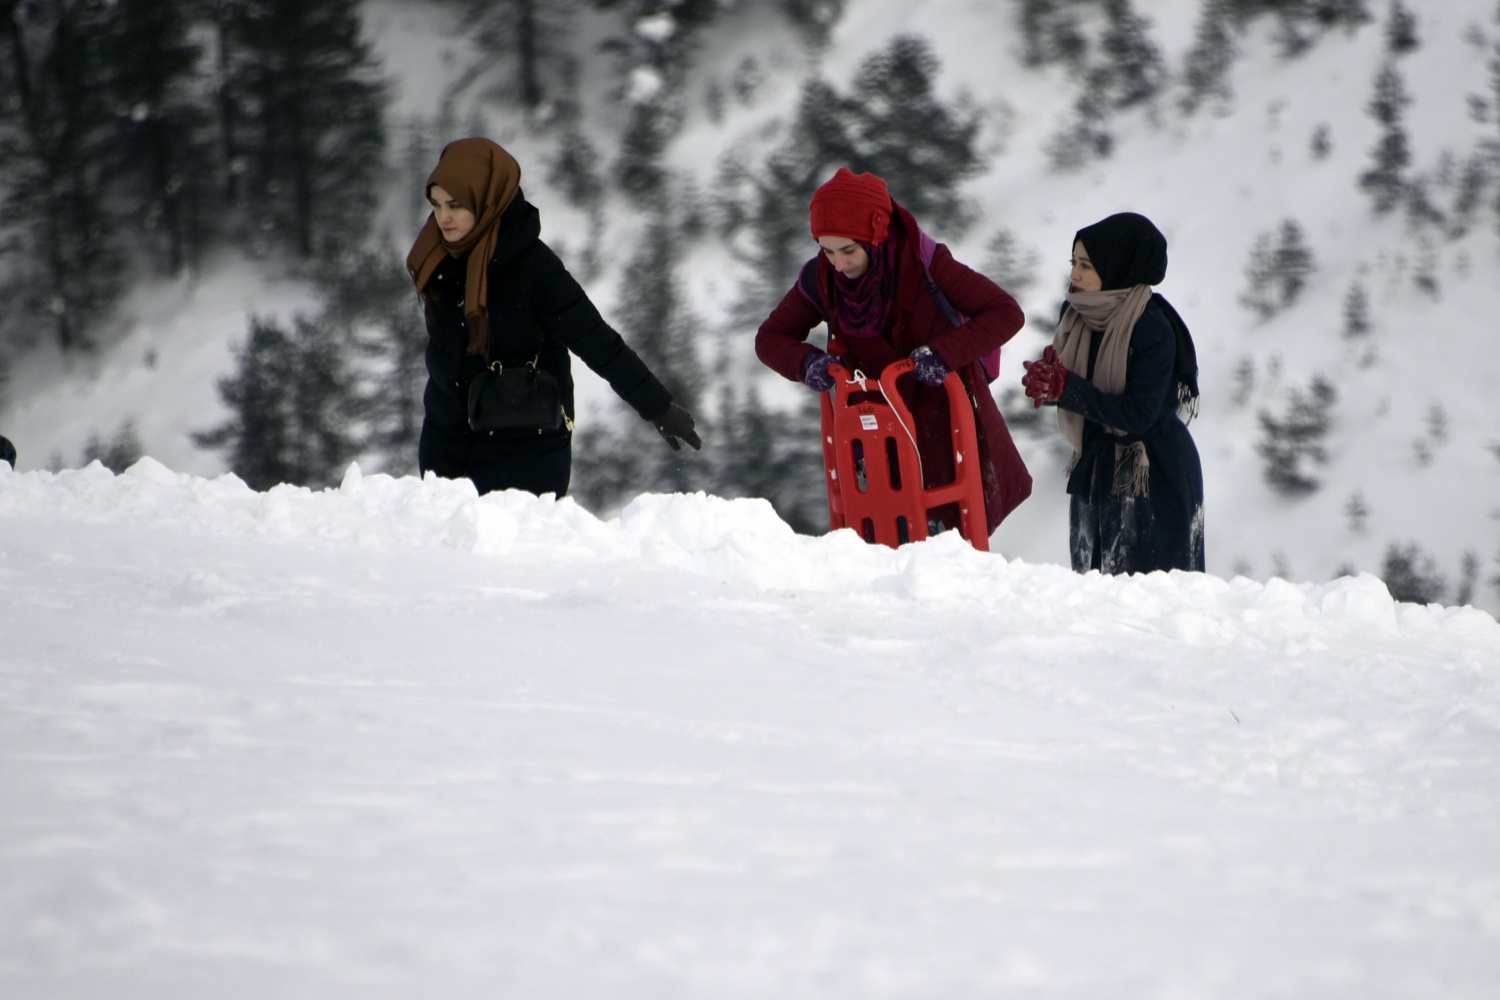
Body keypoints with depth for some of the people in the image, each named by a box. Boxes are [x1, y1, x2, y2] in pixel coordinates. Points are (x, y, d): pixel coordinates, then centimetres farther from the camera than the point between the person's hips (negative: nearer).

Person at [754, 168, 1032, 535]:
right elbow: (770, 337, 2)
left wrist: (943, 352, -34)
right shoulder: (820, 280, -12)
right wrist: (806, 362, -21)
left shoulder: (924, 264, -23)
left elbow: (1006, 313, -21)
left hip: (944, 405, -2)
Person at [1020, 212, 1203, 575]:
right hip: (1094, 471, 7)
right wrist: (1046, 378, -12)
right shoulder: (1076, 317, 4)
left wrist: (1066, 388, -24)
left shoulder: (1152, 328, -17)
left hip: (1154, 479, -7)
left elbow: (1138, 415, -22)